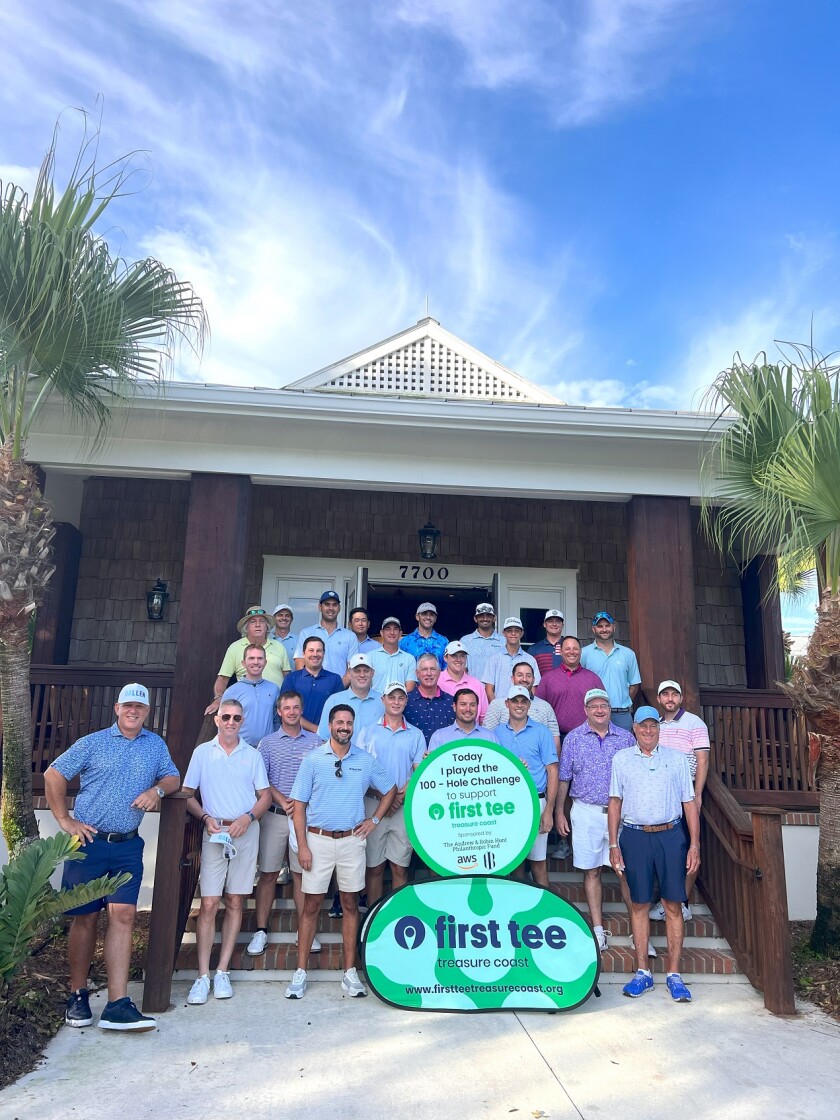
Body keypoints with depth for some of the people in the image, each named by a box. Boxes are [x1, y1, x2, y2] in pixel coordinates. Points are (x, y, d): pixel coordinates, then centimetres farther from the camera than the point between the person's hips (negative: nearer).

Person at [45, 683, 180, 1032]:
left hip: (127, 846, 2)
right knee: (85, 918, 6)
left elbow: (173, 778, 15)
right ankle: (77, 996, 23)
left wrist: (157, 789, -8)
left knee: (123, 916, -5)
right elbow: (54, 775, 4)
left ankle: (117, 1006, -3)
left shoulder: (156, 745, 9)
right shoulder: (92, 743, 1)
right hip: (88, 842, -1)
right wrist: (64, 820, -2)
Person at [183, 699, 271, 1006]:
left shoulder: (253, 755, 8)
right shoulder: (202, 752, 6)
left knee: (235, 902, 5)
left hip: (246, 831, 1)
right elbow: (187, 793, 5)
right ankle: (203, 975, 3)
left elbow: (265, 796, 8)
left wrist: (248, 817, -9)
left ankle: (223, 971, 14)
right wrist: (205, 818, -10)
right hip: (214, 832, -1)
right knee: (209, 904, -5)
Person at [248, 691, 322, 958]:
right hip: (274, 815, 0)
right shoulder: (267, 743, 6)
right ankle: (261, 931, 12)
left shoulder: (315, 743, 6)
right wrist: (282, 800, -14)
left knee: (301, 873, 5)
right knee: (268, 873, 3)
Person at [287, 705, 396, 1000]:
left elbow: (390, 790, 15)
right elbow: (299, 804, -2)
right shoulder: (313, 759, -2)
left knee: (350, 904, 8)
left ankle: (350, 972, 17)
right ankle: (300, 972, 14)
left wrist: (374, 820, 4)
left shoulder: (366, 760, 2)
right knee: (311, 905, 4)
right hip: (318, 839, -1)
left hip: (352, 840, 1)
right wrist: (302, 845, -7)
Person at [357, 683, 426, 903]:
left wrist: (401, 796, -11)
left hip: (405, 807, 1)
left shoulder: (416, 735, 9)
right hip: (373, 805, 0)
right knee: (374, 867, 4)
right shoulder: (368, 732, 7)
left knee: (400, 867, 3)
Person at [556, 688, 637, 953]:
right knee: (591, 871, 6)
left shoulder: (626, 738, 4)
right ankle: (598, 930, 16)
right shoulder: (573, 739, 1)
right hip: (586, 813, 0)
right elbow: (563, 778, 5)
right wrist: (559, 812, 3)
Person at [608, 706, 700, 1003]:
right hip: (635, 836, 0)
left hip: (670, 836, 0)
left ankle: (674, 974, 13)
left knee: (673, 905, 2)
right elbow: (615, 802, 7)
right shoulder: (621, 759, 6)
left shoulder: (677, 759, 6)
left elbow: (689, 803, 7)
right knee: (639, 904, 7)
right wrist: (613, 845, 3)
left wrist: (694, 844, 0)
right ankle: (642, 972, 17)